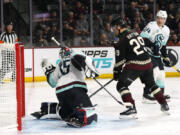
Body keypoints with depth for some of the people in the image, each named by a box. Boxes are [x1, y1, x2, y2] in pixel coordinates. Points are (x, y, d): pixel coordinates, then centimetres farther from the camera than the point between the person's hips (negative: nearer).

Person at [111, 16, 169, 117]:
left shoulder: (121, 40, -8)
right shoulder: (135, 33, 13)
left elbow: (120, 59, -7)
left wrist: (116, 71, 4)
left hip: (135, 64, -8)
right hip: (147, 62, 8)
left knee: (122, 85, -3)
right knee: (151, 84, 26)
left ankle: (131, 108, -16)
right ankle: (164, 105, 28)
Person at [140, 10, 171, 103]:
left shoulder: (166, 30, 13)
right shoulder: (151, 25, -13)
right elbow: (142, 37, -21)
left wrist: (165, 57, 18)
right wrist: (152, 45, -28)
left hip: (157, 54, 8)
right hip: (147, 52, -8)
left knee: (161, 73, 10)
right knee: (154, 71, -20)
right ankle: (146, 94, -18)